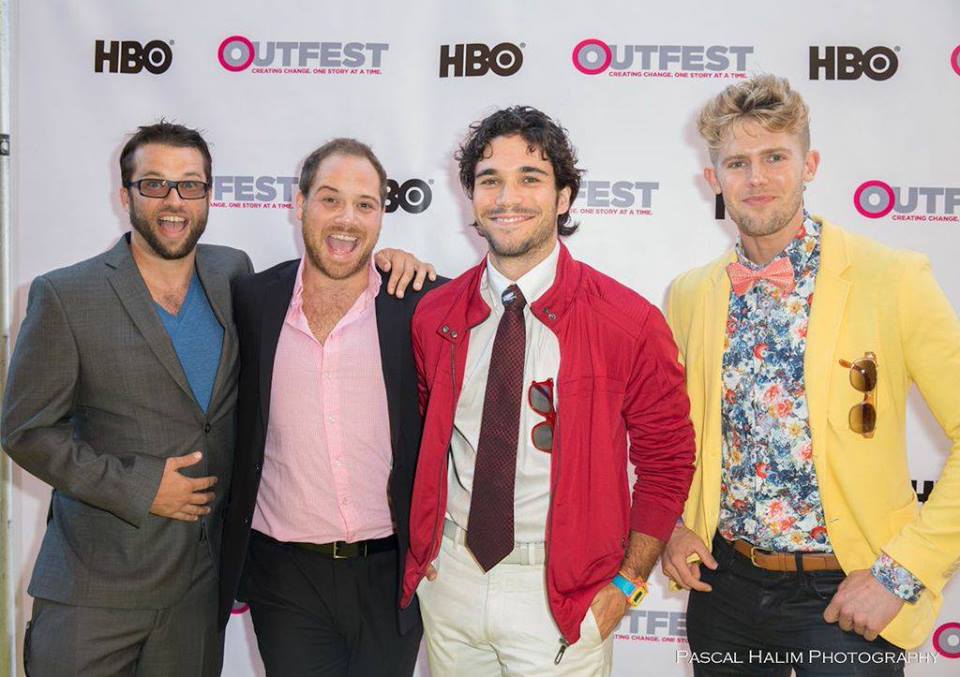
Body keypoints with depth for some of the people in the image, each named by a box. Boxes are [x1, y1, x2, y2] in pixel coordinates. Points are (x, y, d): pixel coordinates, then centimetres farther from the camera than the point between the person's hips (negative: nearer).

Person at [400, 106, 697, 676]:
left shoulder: (631, 323, -11)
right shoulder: (434, 315, -1)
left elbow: (667, 461, -3)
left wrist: (626, 584, -5)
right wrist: (420, 545, 7)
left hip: (561, 594, -3)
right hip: (450, 574, 3)